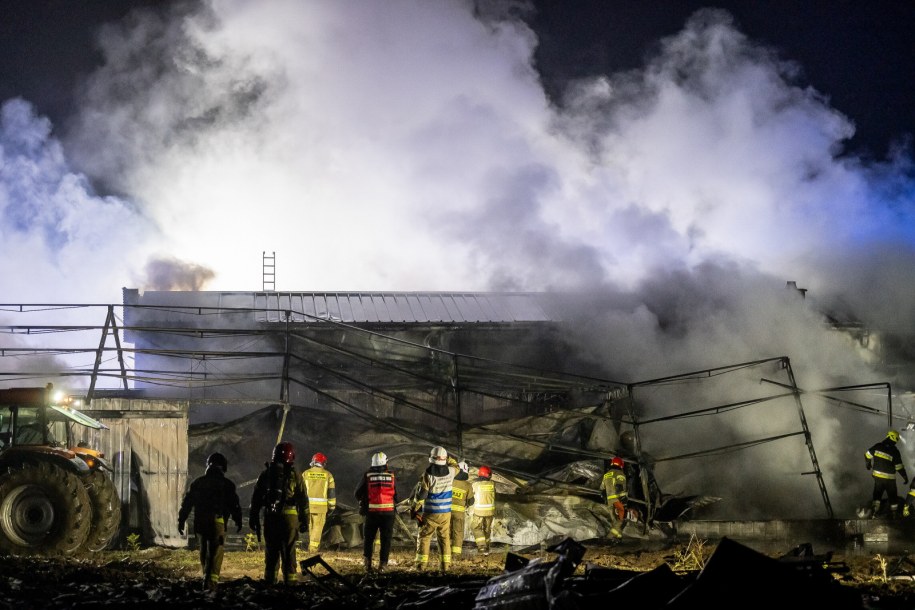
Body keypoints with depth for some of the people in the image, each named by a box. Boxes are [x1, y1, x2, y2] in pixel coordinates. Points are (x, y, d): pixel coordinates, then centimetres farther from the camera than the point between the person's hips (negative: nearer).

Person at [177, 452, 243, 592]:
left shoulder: (197, 483, 11)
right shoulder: (227, 485, 3)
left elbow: (187, 503, 10)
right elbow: (235, 505, 3)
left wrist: (181, 521, 14)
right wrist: (238, 521, 14)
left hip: (200, 523, 3)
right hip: (218, 523, -3)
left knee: (204, 551, 18)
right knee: (216, 553, -4)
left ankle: (207, 577, 22)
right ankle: (212, 581, -17)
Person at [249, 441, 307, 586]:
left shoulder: (266, 474, 6)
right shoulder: (294, 476, -1)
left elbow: (256, 498, 8)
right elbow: (302, 499, -1)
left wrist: (253, 518, 13)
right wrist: (303, 519, 6)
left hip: (270, 517, 2)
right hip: (289, 516, -2)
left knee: (271, 549, 10)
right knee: (288, 550, 3)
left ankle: (270, 578, 10)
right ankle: (290, 578, 1)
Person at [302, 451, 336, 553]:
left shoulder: (305, 474, 4)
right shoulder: (328, 475, 3)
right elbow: (332, 492, 5)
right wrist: (331, 507, 11)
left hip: (308, 505, 1)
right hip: (321, 506, -1)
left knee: (310, 526, 15)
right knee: (318, 527, 2)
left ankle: (312, 546, 18)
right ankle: (313, 548, -5)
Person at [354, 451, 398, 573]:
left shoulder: (367, 475, -2)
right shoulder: (391, 476, 0)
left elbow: (358, 494, 4)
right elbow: (396, 495, 7)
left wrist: (362, 503, 24)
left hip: (372, 512, 0)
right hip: (388, 512, 0)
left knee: (368, 538, 13)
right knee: (386, 539, 6)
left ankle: (367, 562, 6)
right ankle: (383, 564, 2)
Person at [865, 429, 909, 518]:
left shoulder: (877, 446, -6)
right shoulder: (894, 451, -14)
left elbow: (867, 455, 4)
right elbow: (899, 467, -13)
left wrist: (867, 464, 24)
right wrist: (905, 477, -1)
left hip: (877, 475, 3)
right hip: (889, 477, -3)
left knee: (877, 494, 14)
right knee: (892, 495, 11)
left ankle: (874, 510, 3)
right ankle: (894, 512, 16)